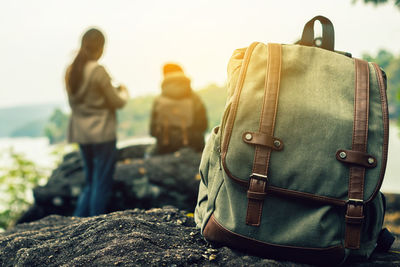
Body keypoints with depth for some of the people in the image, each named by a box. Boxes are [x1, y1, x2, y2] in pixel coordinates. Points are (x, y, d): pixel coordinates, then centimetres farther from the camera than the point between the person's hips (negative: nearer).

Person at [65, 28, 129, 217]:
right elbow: (117, 102, -11)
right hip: (102, 132, -7)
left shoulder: (71, 71, 5)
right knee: (102, 183, 5)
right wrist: (123, 91, 11)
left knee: (90, 181, 19)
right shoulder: (98, 71, -16)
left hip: (80, 132, 7)